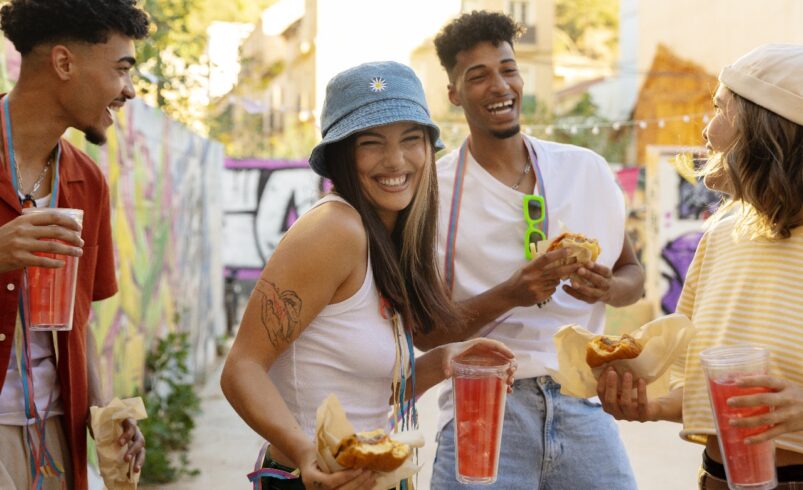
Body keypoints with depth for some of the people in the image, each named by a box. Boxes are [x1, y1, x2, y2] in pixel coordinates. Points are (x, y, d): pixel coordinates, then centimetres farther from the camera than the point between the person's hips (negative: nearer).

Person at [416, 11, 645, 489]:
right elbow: (424, 332, -5)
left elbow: (632, 271, 15)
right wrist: (509, 295, -21)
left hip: (582, 402, 3)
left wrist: (606, 288, -8)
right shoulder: (434, 191, -5)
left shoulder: (588, 170, 5)